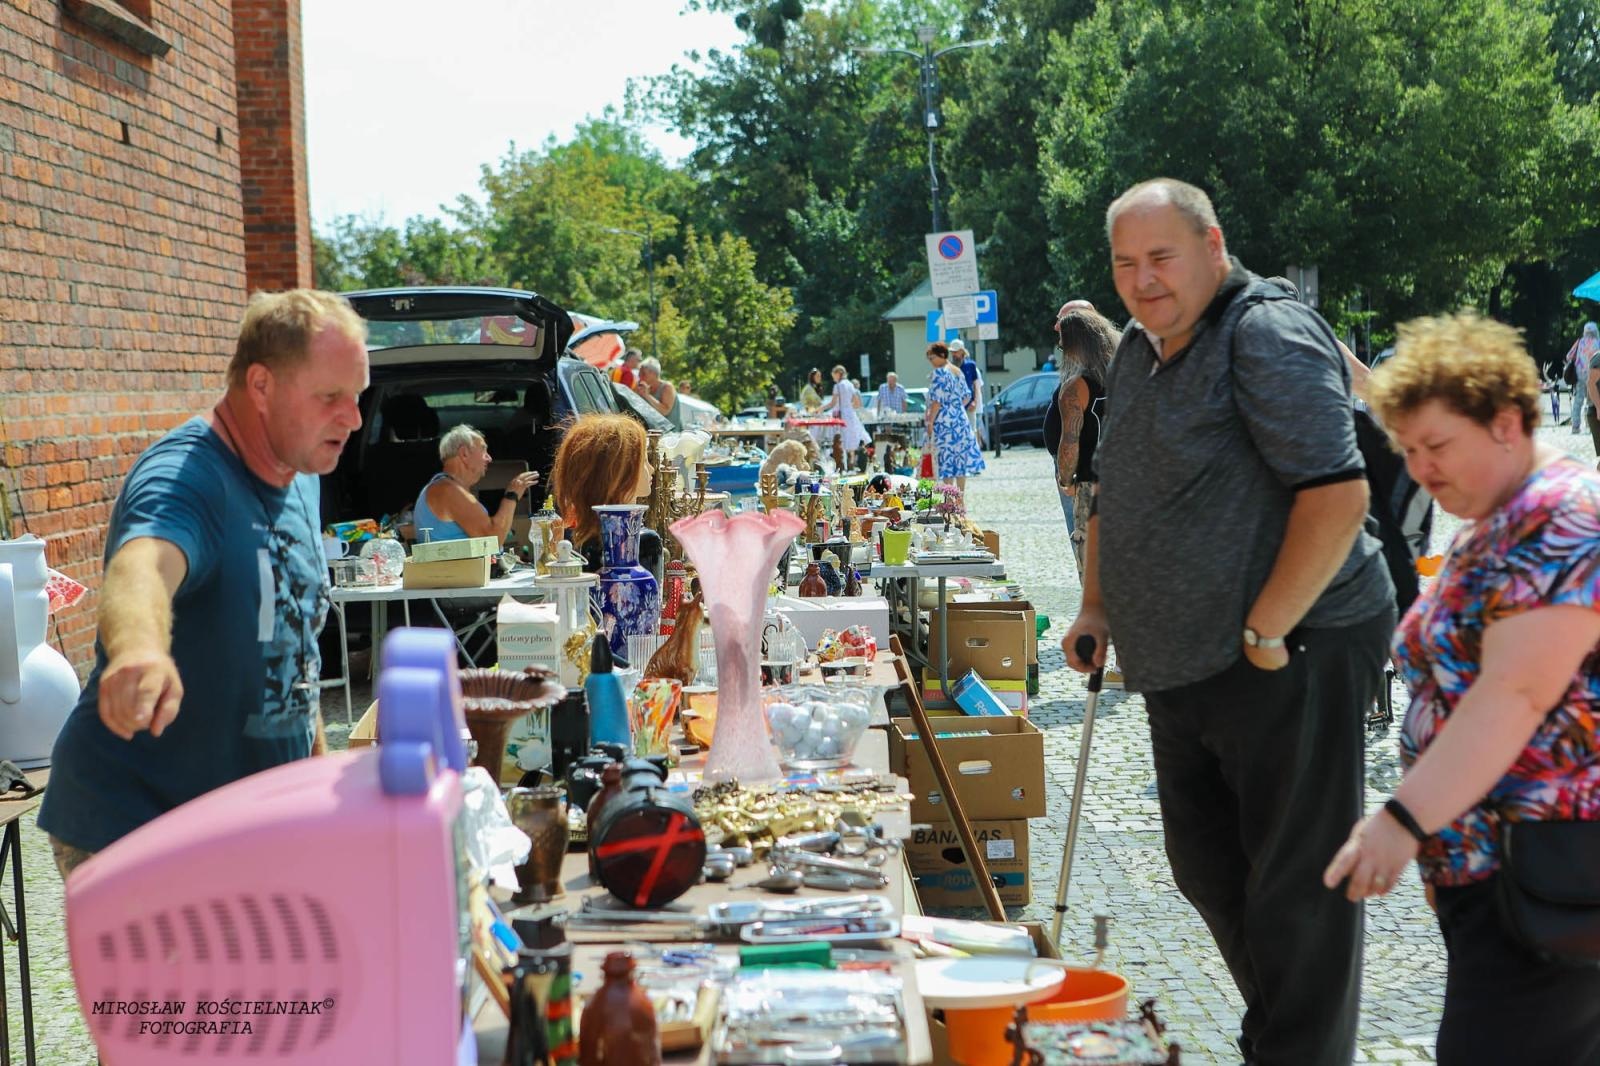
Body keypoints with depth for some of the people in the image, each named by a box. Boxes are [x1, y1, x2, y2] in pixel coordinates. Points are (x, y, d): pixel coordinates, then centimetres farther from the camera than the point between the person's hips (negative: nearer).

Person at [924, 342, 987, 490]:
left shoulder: (938, 373, -12)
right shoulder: (957, 372, 12)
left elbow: (937, 400, -17)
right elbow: (966, 396, 15)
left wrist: (930, 421, -14)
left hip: (943, 421, -8)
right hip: (960, 419, 8)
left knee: (946, 456, -5)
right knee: (961, 455, 9)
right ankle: (960, 493, 13)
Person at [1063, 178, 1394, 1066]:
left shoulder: (1267, 336, -16)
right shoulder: (1140, 348, 13)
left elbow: (1337, 494, -25)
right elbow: (1116, 491, 25)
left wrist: (1265, 633, -22)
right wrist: (1097, 608, 18)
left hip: (1292, 653, -9)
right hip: (1183, 665, 10)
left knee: (1295, 887, -1)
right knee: (1209, 870, 18)